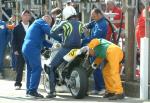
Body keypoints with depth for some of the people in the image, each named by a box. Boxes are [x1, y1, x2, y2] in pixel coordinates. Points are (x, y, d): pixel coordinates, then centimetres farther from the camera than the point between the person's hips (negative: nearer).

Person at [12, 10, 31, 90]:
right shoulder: (17, 28, 6)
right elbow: (14, 40, 5)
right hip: (20, 51, 0)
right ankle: (18, 83, 6)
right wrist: (15, 50, -5)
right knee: (19, 68, 0)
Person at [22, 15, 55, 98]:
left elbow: (43, 41, 29)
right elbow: (50, 32, -12)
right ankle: (32, 90, -20)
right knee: (37, 69, -13)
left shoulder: (34, 25, 31)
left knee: (30, 69, 15)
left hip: (25, 48, 10)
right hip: (33, 48, -10)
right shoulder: (41, 22, 3)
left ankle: (29, 90, 17)